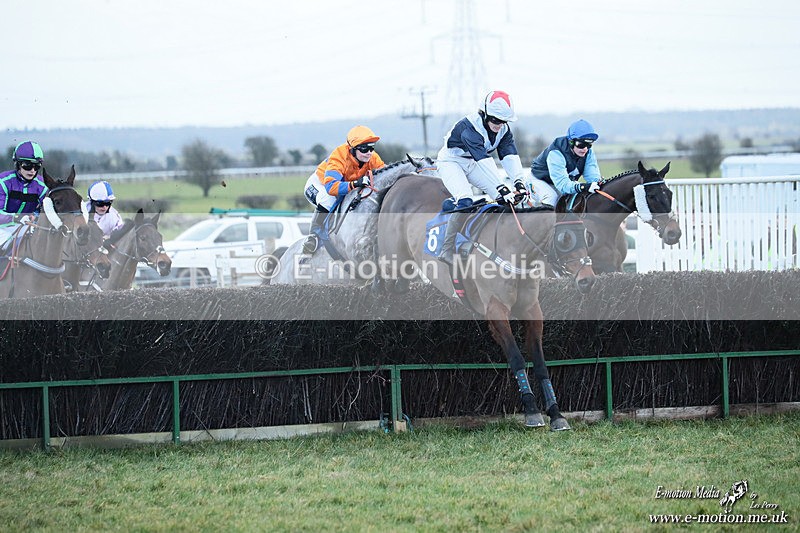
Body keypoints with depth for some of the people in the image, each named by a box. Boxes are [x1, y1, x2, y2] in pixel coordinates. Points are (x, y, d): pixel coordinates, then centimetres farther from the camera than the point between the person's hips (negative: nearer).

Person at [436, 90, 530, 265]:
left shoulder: (503, 130, -11)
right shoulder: (469, 127, -33)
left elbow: (510, 156, -21)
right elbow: (483, 160, -42)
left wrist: (519, 181, -38)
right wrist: (501, 188, -49)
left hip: (471, 165, 7)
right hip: (451, 161, -7)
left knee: (504, 199, -8)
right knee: (465, 202, -31)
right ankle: (447, 250, -25)